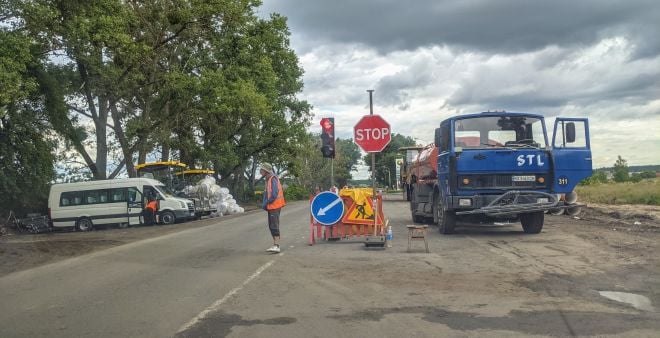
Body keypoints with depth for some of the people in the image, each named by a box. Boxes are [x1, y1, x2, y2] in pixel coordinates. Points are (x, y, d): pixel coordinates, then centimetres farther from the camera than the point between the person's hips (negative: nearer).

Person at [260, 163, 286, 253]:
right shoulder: (268, 180, 15)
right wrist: (264, 204, 9)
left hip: (275, 206, -10)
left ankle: (276, 246, -18)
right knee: (271, 226, 13)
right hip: (271, 206, 10)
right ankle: (275, 245, 20)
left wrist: (266, 203, -13)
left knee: (274, 226, -14)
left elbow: (274, 194, -22)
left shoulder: (273, 179, -15)